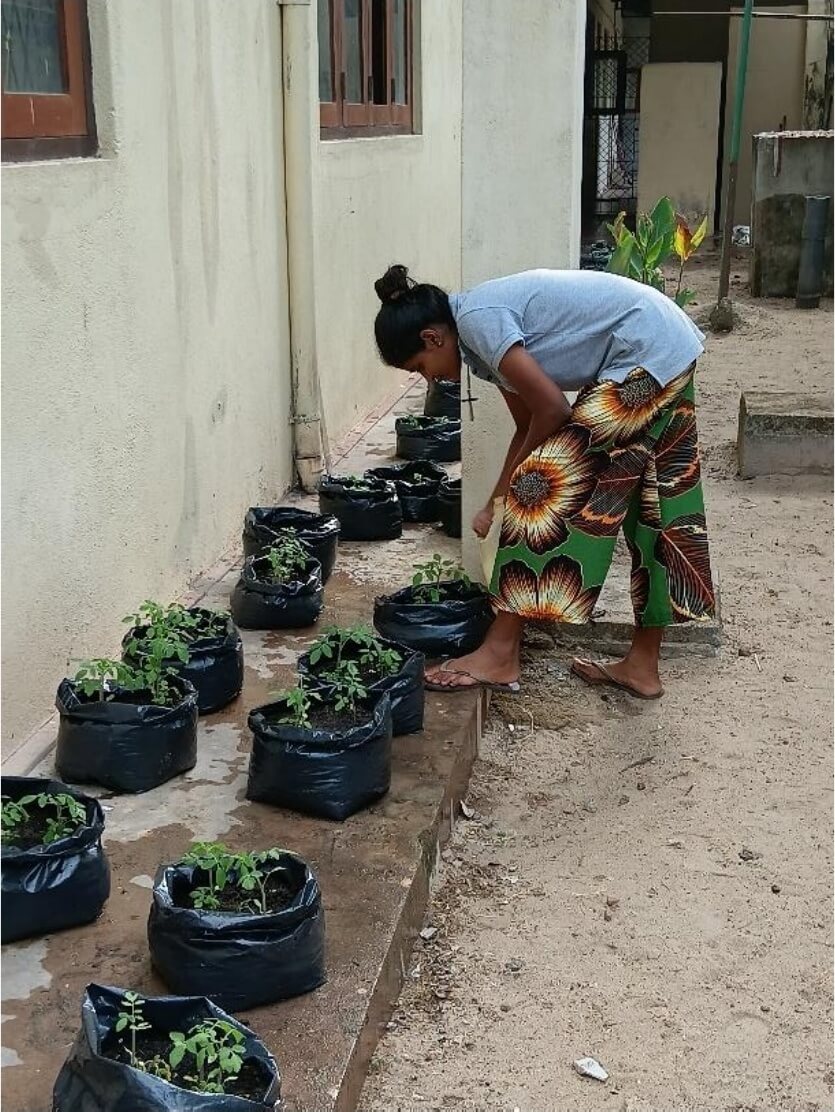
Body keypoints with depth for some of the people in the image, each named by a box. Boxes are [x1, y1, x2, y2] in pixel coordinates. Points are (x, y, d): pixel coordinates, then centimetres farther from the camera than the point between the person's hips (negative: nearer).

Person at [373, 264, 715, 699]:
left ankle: (500, 653, -4)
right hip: (671, 351, 10)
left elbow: (551, 408, -15)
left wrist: (514, 486, 0)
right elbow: (529, 427, 19)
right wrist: (496, 504, 19)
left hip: (644, 356, -10)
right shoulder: (485, 336, 14)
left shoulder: (476, 318, -14)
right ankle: (643, 665, 22)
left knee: (542, 484, -9)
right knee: (650, 506, 12)